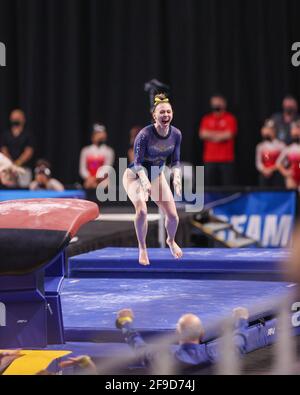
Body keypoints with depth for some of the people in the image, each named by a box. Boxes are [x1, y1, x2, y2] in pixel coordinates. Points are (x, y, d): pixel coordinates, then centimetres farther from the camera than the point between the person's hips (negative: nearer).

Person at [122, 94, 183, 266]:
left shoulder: (176, 134, -15)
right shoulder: (145, 134, -30)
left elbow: (176, 161, -5)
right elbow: (138, 163, -27)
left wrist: (177, 177, -25)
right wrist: (145, 181, -43)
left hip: (157, 175, 5)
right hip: (135, 176, -5)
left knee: (173, 216, 2)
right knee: (142, 210, -29)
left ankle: (171, 241, 36)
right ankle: (142, 248, -8)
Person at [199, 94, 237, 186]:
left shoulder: (230, 118, 3)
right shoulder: (206, 119, 12)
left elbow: (229, 134, -9)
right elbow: (202, 134, -1)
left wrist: (211, 134, 0)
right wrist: (221, 134, -4)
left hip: (226, 159, -3)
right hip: (209, 159, 3)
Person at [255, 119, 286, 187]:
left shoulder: (280, 145, -3)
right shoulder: (260, 146, 8)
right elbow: (258, 162, 7)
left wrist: (272, 169, -12)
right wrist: (264, 170, -11)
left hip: (277, 175, -3)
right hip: (264, 175, 3)